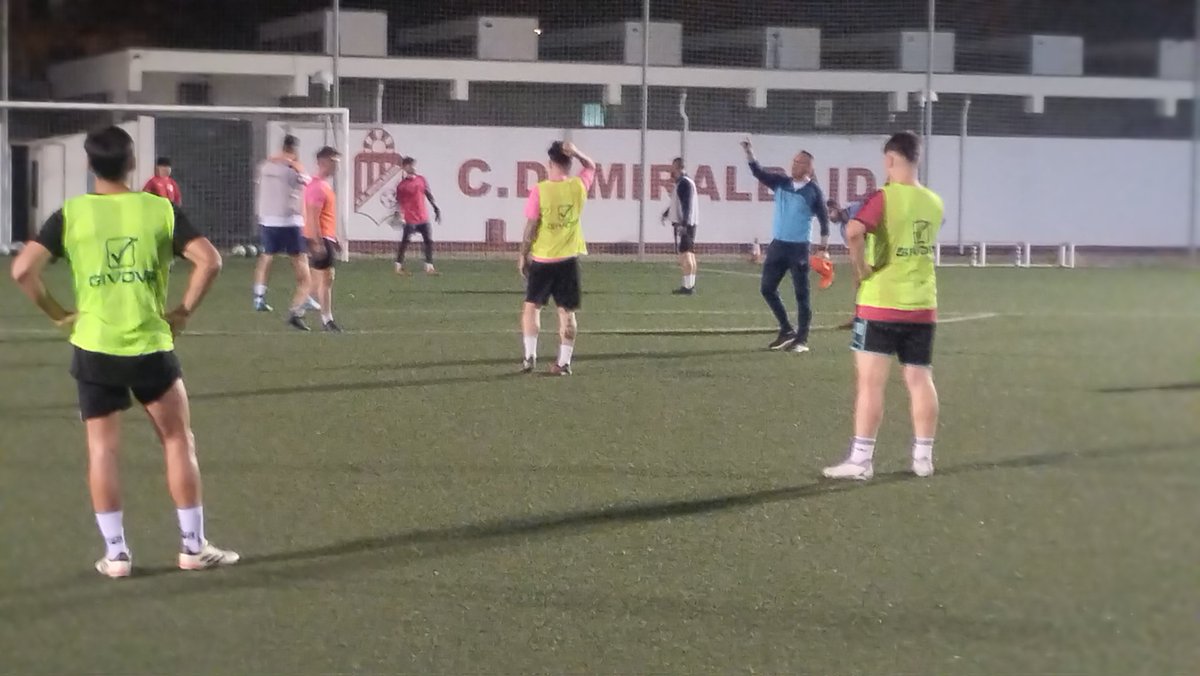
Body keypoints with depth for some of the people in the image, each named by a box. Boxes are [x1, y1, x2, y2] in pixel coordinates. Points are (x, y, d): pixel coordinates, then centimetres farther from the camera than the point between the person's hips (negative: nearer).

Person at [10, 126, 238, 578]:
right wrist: (184, 311, -1)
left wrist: (58, 314, 1)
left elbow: (23, 270, -11)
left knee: (102, 450, 9)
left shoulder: (70, 215, -3)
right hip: (151, 346, 0)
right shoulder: (160, 210, -3)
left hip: (94, 348, 0)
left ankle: (115, 553, 9)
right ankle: (193, 546, 14)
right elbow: (209, 260, -11)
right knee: (178, 442, 12)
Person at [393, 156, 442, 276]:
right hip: (410, 219, -5)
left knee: (429, 241, 4)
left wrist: (436, 208, 12)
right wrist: (399, 214, -19)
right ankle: (398, 266, 5)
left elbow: (428, 194, 14)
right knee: (405, 242, -5)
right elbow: (399, 202, -7)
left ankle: (429, 267, 12)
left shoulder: (421, 179, 7)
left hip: (423, 218, 5)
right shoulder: (402, 185, -7)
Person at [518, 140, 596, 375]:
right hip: (568, 259, 2)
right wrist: (575, 152, 0)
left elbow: (531, 226, -9)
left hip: (541, 259, -2)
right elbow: (591, 166, 18)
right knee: (566, 311, 6)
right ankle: (564, 362, 6)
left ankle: (530, 356, 7)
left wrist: (523, 254, 1)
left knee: (531, 306, 12)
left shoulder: (539, 190, -12)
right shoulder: (578, 187, -4)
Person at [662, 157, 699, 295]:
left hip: (684, 224, -11)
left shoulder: (684, 183, -13)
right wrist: (667, 213, 41)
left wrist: (683, 223, -27)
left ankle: (687, 286, -15)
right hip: (687, 224, 11)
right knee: (689, 254, 12)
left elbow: (687, 205, -22)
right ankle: (691, 285, 16)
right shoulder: (683, 182, 18)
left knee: (685, 255, -12)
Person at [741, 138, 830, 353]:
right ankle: (787, 330, 20)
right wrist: (749, 153, -19)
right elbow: (759, 172, -3)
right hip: (777, 245, 6)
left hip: (799, 248, -6)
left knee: (801, 294, -3)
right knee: (767, 288, 7)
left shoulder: (813, 191, -6)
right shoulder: (781, 183, 6)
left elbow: (824, 220, -2)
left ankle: (801, 340, 1)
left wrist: (824, 248, -6)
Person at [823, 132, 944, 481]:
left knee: (871, 381, -3)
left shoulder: (884, 198, -13)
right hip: (922, 306, 5)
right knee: (920, 380, 11)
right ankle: (923, 457, 15)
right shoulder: (934, 203, 6)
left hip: (881, 304, -5)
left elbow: (854, 232, -30)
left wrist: (860, 269, -16)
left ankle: (861, 459, -3)